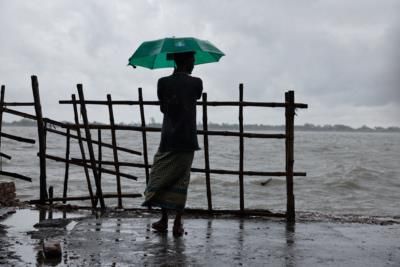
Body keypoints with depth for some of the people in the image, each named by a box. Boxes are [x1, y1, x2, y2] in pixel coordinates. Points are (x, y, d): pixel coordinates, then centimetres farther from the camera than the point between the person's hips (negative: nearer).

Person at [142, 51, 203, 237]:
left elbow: (162, 107, 9)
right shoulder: (196, 83, -3)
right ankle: (177, 223, 5)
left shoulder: (164, 82, -1)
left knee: (162, 178, 11)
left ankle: (164, 220, 12)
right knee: (181, 181, 5)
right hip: (187, 140, 0)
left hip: (168, 139, 0)